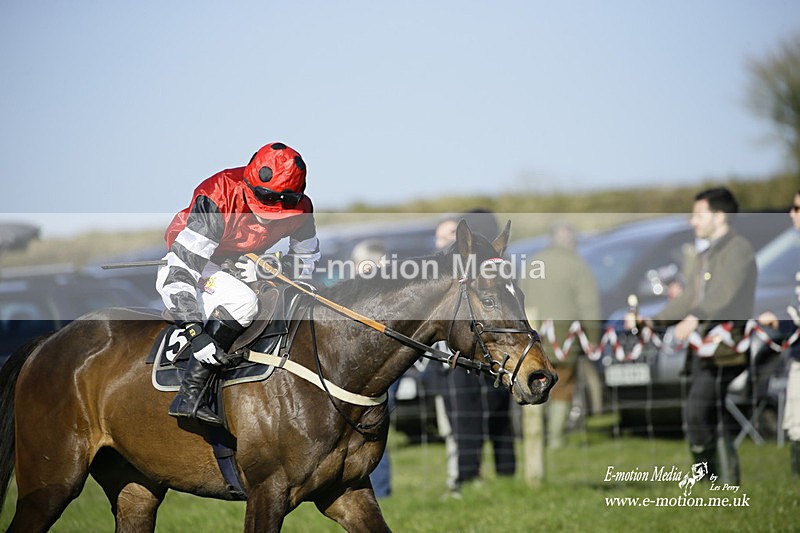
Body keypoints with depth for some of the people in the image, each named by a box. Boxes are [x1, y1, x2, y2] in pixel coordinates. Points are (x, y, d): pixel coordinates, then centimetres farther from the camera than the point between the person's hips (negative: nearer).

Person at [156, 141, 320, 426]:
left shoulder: (300, 210, -17)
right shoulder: (215, 202, -35)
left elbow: (308, 261, -1)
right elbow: (180, 270, -38)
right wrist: (196, 335, -45)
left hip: (241, 267, 7)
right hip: (187, 263, -7)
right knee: (243, 303, -33)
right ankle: (189, 397, -34)